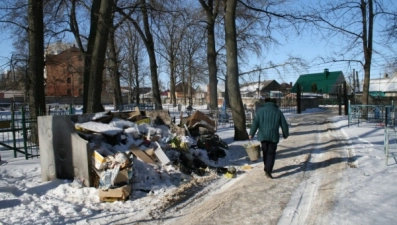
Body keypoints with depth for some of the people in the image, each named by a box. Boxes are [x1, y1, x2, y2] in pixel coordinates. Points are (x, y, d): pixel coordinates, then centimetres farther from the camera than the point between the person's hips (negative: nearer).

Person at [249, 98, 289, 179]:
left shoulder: (260, 110, 2)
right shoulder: (278, 111, 4)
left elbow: (255, 123, -5)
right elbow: (284, 125, 7)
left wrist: (251, 133, 1)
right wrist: (285, 134, 22)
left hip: (263, 136, 1)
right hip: (273, 136, -1)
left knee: (265, 152, 16)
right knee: (271, 154, 3)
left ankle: (268, 169, 28)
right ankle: (268, 171, -10)